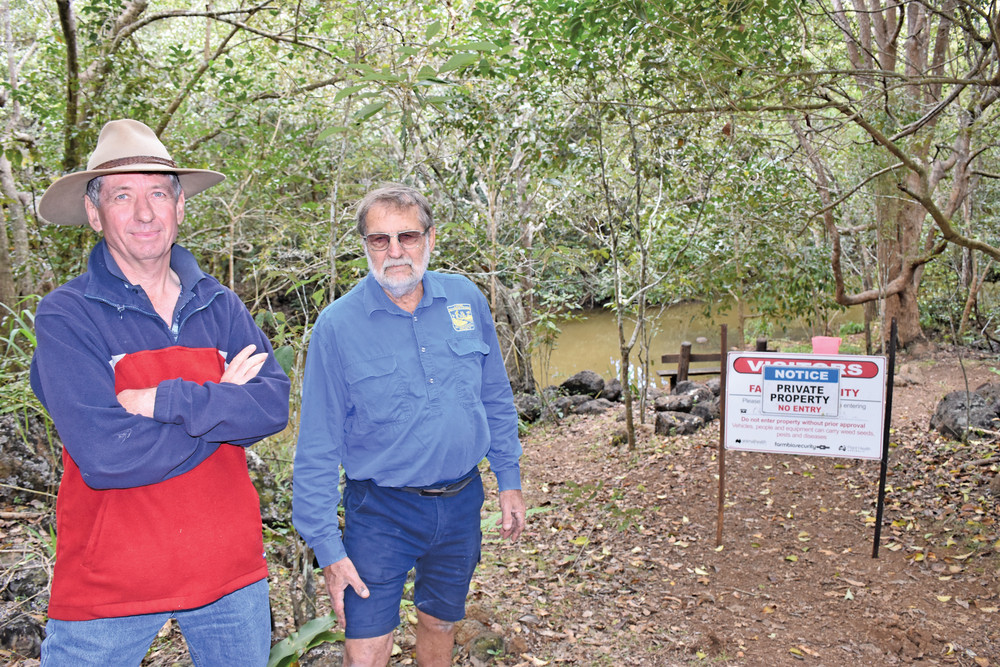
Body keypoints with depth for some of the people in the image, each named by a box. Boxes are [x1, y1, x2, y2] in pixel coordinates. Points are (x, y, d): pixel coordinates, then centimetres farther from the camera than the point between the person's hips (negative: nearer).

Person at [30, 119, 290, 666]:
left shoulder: (220, 306, 1)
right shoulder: (65, 316, -12)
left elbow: (273, 406, -11)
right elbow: (104, 455, -24)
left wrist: (166, 401, -22)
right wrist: (220, 402, -14)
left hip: (229, 570, 4)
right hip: (107, 581, -3)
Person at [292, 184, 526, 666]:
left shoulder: (466, 299, -2)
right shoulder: (338, 325, -12)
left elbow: (496, 399, 9)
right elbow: (318, 449, -9)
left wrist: (509, 481, 9)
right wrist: (327, 546, -10)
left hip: (461, 503, 4)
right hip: (381, 513, -3)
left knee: (440, 623, 20)